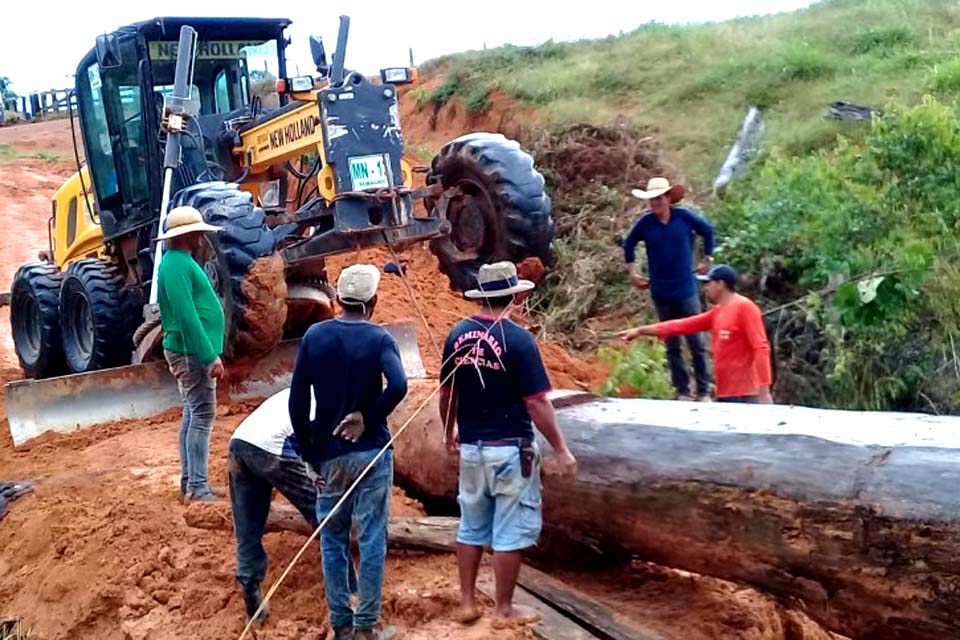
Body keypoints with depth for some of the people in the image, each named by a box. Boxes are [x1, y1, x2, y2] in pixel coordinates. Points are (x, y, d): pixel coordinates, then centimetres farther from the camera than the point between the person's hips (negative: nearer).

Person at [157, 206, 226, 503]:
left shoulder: (180, 262, 16)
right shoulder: (177, 265, -17)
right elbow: (187, 317, -23)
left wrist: (208, 352, 20)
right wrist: (210, 355, -23)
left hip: (190, 352, 11)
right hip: (191, 352, -11)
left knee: (193, 415, 13)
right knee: (202, 415, -10)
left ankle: (190, 481, 19)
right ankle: (197, 487, -9)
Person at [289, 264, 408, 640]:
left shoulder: (315, 336, 0)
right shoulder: (379, 338, -6)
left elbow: (297, 401, -2)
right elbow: (398, 385, -25)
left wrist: (308, 453, 6)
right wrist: (368, 419, -11)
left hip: (328, 454, 2)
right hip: (371, 453, -2)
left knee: (333, 540, 12)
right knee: (371, 539, 6)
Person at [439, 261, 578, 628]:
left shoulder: (458, 334, 1)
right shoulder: (518, 338, -16)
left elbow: (447, 392, 9)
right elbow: (536, 402, -16)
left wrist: (449, 433, 25)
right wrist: (561, 450, -8)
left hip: (471, 448, 6)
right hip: (510, 449, -5)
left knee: (472, 526, 18)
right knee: (511, 531, 6)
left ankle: (467, 603, 25)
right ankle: (504, 610, 16)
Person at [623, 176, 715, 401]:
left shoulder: (684, 217, -9)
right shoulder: (645, 223, -6)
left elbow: (708, 231, 8)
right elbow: (629, 244, 12)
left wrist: (707, 259, 10)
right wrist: (632, 271, 8)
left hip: (686, 290, -1)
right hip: (661, 293, 1)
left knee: (697, 343, 2)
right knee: (672, 346, 8)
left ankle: (704, 391, 10)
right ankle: (682, 391, 16)